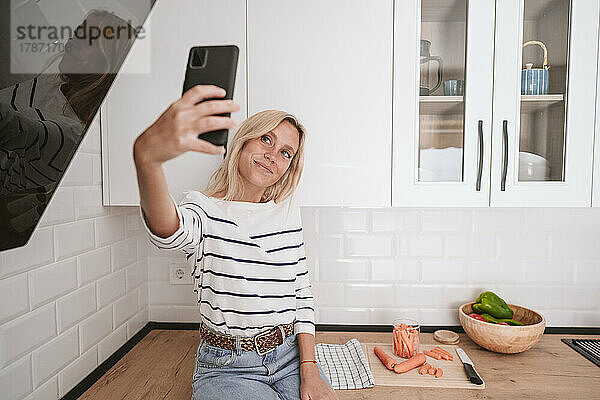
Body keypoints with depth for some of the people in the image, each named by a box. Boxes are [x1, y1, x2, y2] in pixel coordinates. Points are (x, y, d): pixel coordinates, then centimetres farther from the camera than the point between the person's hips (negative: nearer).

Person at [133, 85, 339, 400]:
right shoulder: (205, 209, -10)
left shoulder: (288, 212, 3)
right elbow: (167, 231, -36)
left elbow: (302, 293, 5)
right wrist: (147, 156, -57)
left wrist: (309, 369, -4)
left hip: (292, 358, 4)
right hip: (227, 369, -3)